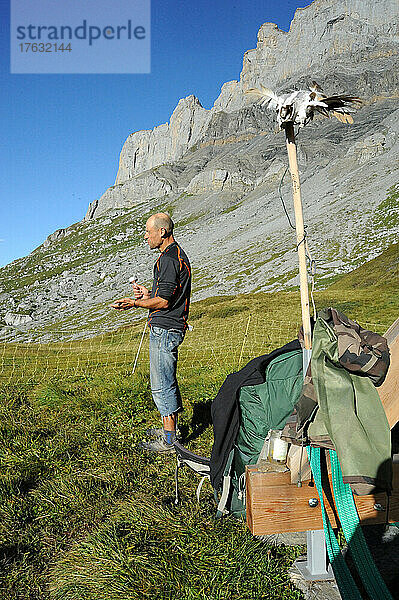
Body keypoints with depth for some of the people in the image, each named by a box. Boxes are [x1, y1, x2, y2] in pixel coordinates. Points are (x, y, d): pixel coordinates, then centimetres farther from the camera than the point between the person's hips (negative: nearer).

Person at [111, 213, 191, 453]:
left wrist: (134, 303, -11)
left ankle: (168, 441, 5)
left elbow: (164, 300, -20)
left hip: (164, 329, -11)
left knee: (162, 385, -4)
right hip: (173, 327, 11)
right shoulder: (178, 254, 17)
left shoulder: (169, 258, -17)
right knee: (168, 382, 19)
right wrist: (149, 294, 16)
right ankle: (171, 429, 31)